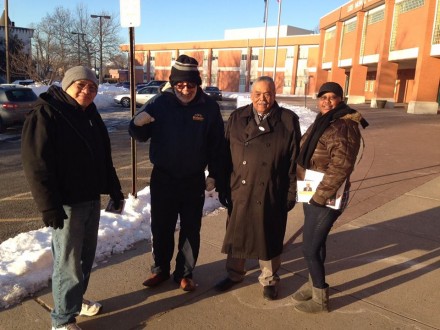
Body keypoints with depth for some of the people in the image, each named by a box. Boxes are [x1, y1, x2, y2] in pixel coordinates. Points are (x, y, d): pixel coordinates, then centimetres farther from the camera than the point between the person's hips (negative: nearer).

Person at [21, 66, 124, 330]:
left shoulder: (91, 115, 12)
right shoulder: (46, 114, -12)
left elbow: (104, 158, 18)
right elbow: (36, 164, -18)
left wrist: (114, 189, 15)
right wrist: (49, 205, -22)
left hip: (92, 199, 8)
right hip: (67, 203, -8)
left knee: (86, 256, 18)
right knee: (68, 262, 1)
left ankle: (76, 300, 38)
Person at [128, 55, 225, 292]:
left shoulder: (209, 107, -7)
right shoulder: (160, 102, -6)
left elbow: (217, 144, 0)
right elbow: (141, 136, -2)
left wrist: (214, 174, -3)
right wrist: (138, 123, -25)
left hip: (194, 180, 0)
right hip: (163, 177, 1)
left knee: (191, 229, 11)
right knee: (161, 227, 12)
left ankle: (185, 273, 29)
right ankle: (160, 269, 32)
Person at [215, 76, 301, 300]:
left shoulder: (288, 121, -3)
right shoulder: (237, 118, 3)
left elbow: (294, 160, -3)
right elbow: (226, 154, 4)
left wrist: (291, 193, -4)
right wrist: (223, 187, 2)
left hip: (272, 195, -2)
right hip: (239, 191, 2)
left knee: (269, 238, 12)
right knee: (237, 234, 16)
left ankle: (269, 280, 33)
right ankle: (234, 273, 38)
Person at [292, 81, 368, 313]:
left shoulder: (344, 127, -18)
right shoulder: (321, 122, 12)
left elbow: (340, 167, -24)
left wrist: (320, 196, -22)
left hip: (326, 198, -9)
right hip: (312, 193, 9)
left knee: (310, 248, -3)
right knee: (316, 242, 20)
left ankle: (320, 299, 15)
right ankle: (313, 285, 36)